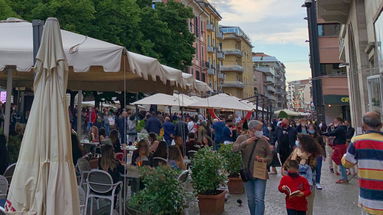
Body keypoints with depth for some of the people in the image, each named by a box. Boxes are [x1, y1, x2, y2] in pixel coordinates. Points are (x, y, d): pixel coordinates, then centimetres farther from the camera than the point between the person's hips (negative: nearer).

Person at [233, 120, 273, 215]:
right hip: (247, 174, 2)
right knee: (250, 200, 14)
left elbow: (270, 156, 6)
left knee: (259, 199, -8)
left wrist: (264, 159, -16)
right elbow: (234, 149, -13)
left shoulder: (263, 140, -1)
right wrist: (245, 143, -26)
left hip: (260, 174, -1)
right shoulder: (242, 138, 1)